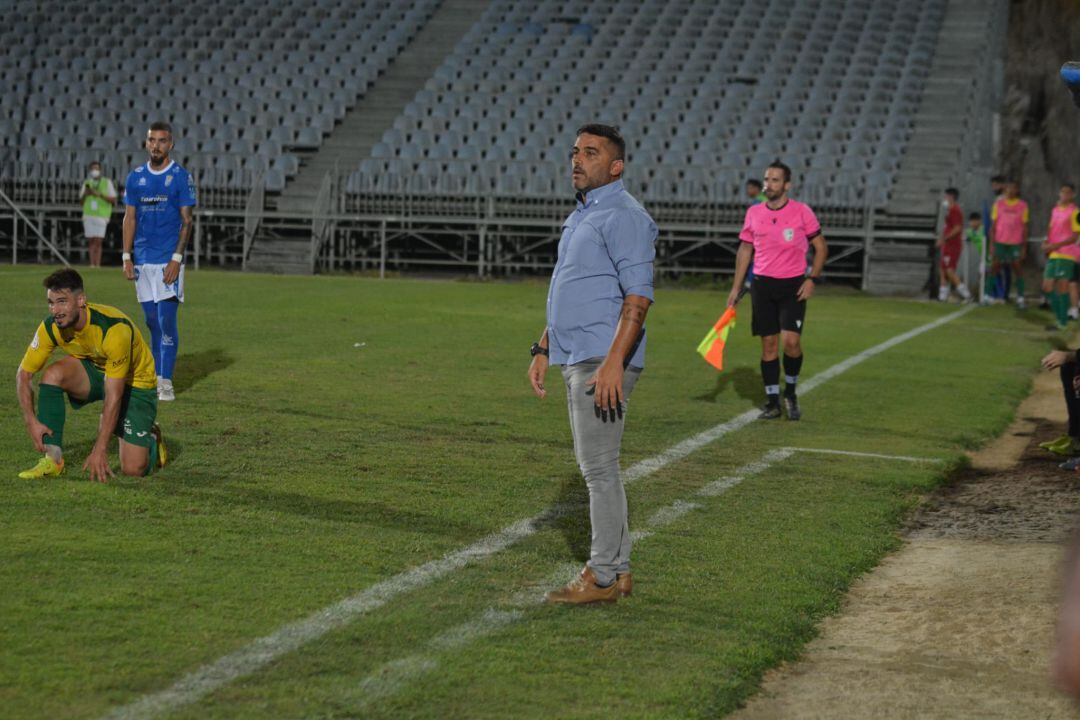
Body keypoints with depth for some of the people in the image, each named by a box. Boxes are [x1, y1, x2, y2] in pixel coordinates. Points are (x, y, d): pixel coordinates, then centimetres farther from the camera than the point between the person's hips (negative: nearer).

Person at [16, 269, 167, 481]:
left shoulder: (114, 328, -35)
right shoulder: (51, 327, -19)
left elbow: (114, 395, -33)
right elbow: (23, 374, -9)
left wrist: (100, 449, -34)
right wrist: (31, 421, -24)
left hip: (135, 382, -5)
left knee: (134, 470, -16)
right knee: (53, 373, -28)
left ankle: (150, 437, 21)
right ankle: (53, 459, -18)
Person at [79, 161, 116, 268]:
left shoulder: (107, 182, 6)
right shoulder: (86, 183, 16)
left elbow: (113, 200, -1)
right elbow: (81, 201, 19)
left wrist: (99, 194, -12)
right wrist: (85, 194, -2)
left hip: (101, 215, -3)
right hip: (88, 215, 3)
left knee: (98, 242, -11)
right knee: (91, 241, -1)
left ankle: (97, 265, -10)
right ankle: (92, 264, 1)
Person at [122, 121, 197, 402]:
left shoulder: (181, 177, -3)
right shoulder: (135, 177, 9)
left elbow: (186, 221, -5)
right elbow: (130, 218, 11)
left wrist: (176, 258, -13)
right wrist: (127, 257, 3)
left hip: (168, 260, -4)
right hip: (142, 261, 4)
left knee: (167, 321, -9)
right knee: (152, 321, 9)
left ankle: (166, 382, -7)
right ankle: (155, 376, 18)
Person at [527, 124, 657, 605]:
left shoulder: (623, 217, -12)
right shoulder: (580, 217, 19)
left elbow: (638, 296, -20)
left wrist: (613, 362, -27)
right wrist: (543, 350, 20)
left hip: (603, 363, -10)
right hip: (574, 360, 10)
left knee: (599, 466, -7)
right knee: (595, 466, 12)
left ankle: (603, 577, -1)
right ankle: (616, 569, 19)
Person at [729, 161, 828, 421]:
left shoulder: (802, 212, -4)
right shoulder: (754, 213, 6)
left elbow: (821, 246, 3)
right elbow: (745, 250, 14)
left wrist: (812, 279, -8)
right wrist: (736, 287, 10)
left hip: (793, 285, -3)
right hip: (763, 285, 3)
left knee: (791, 340, -15)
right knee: (768, 344, 3)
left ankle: (790, 393, 8)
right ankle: (772, 402, 12)